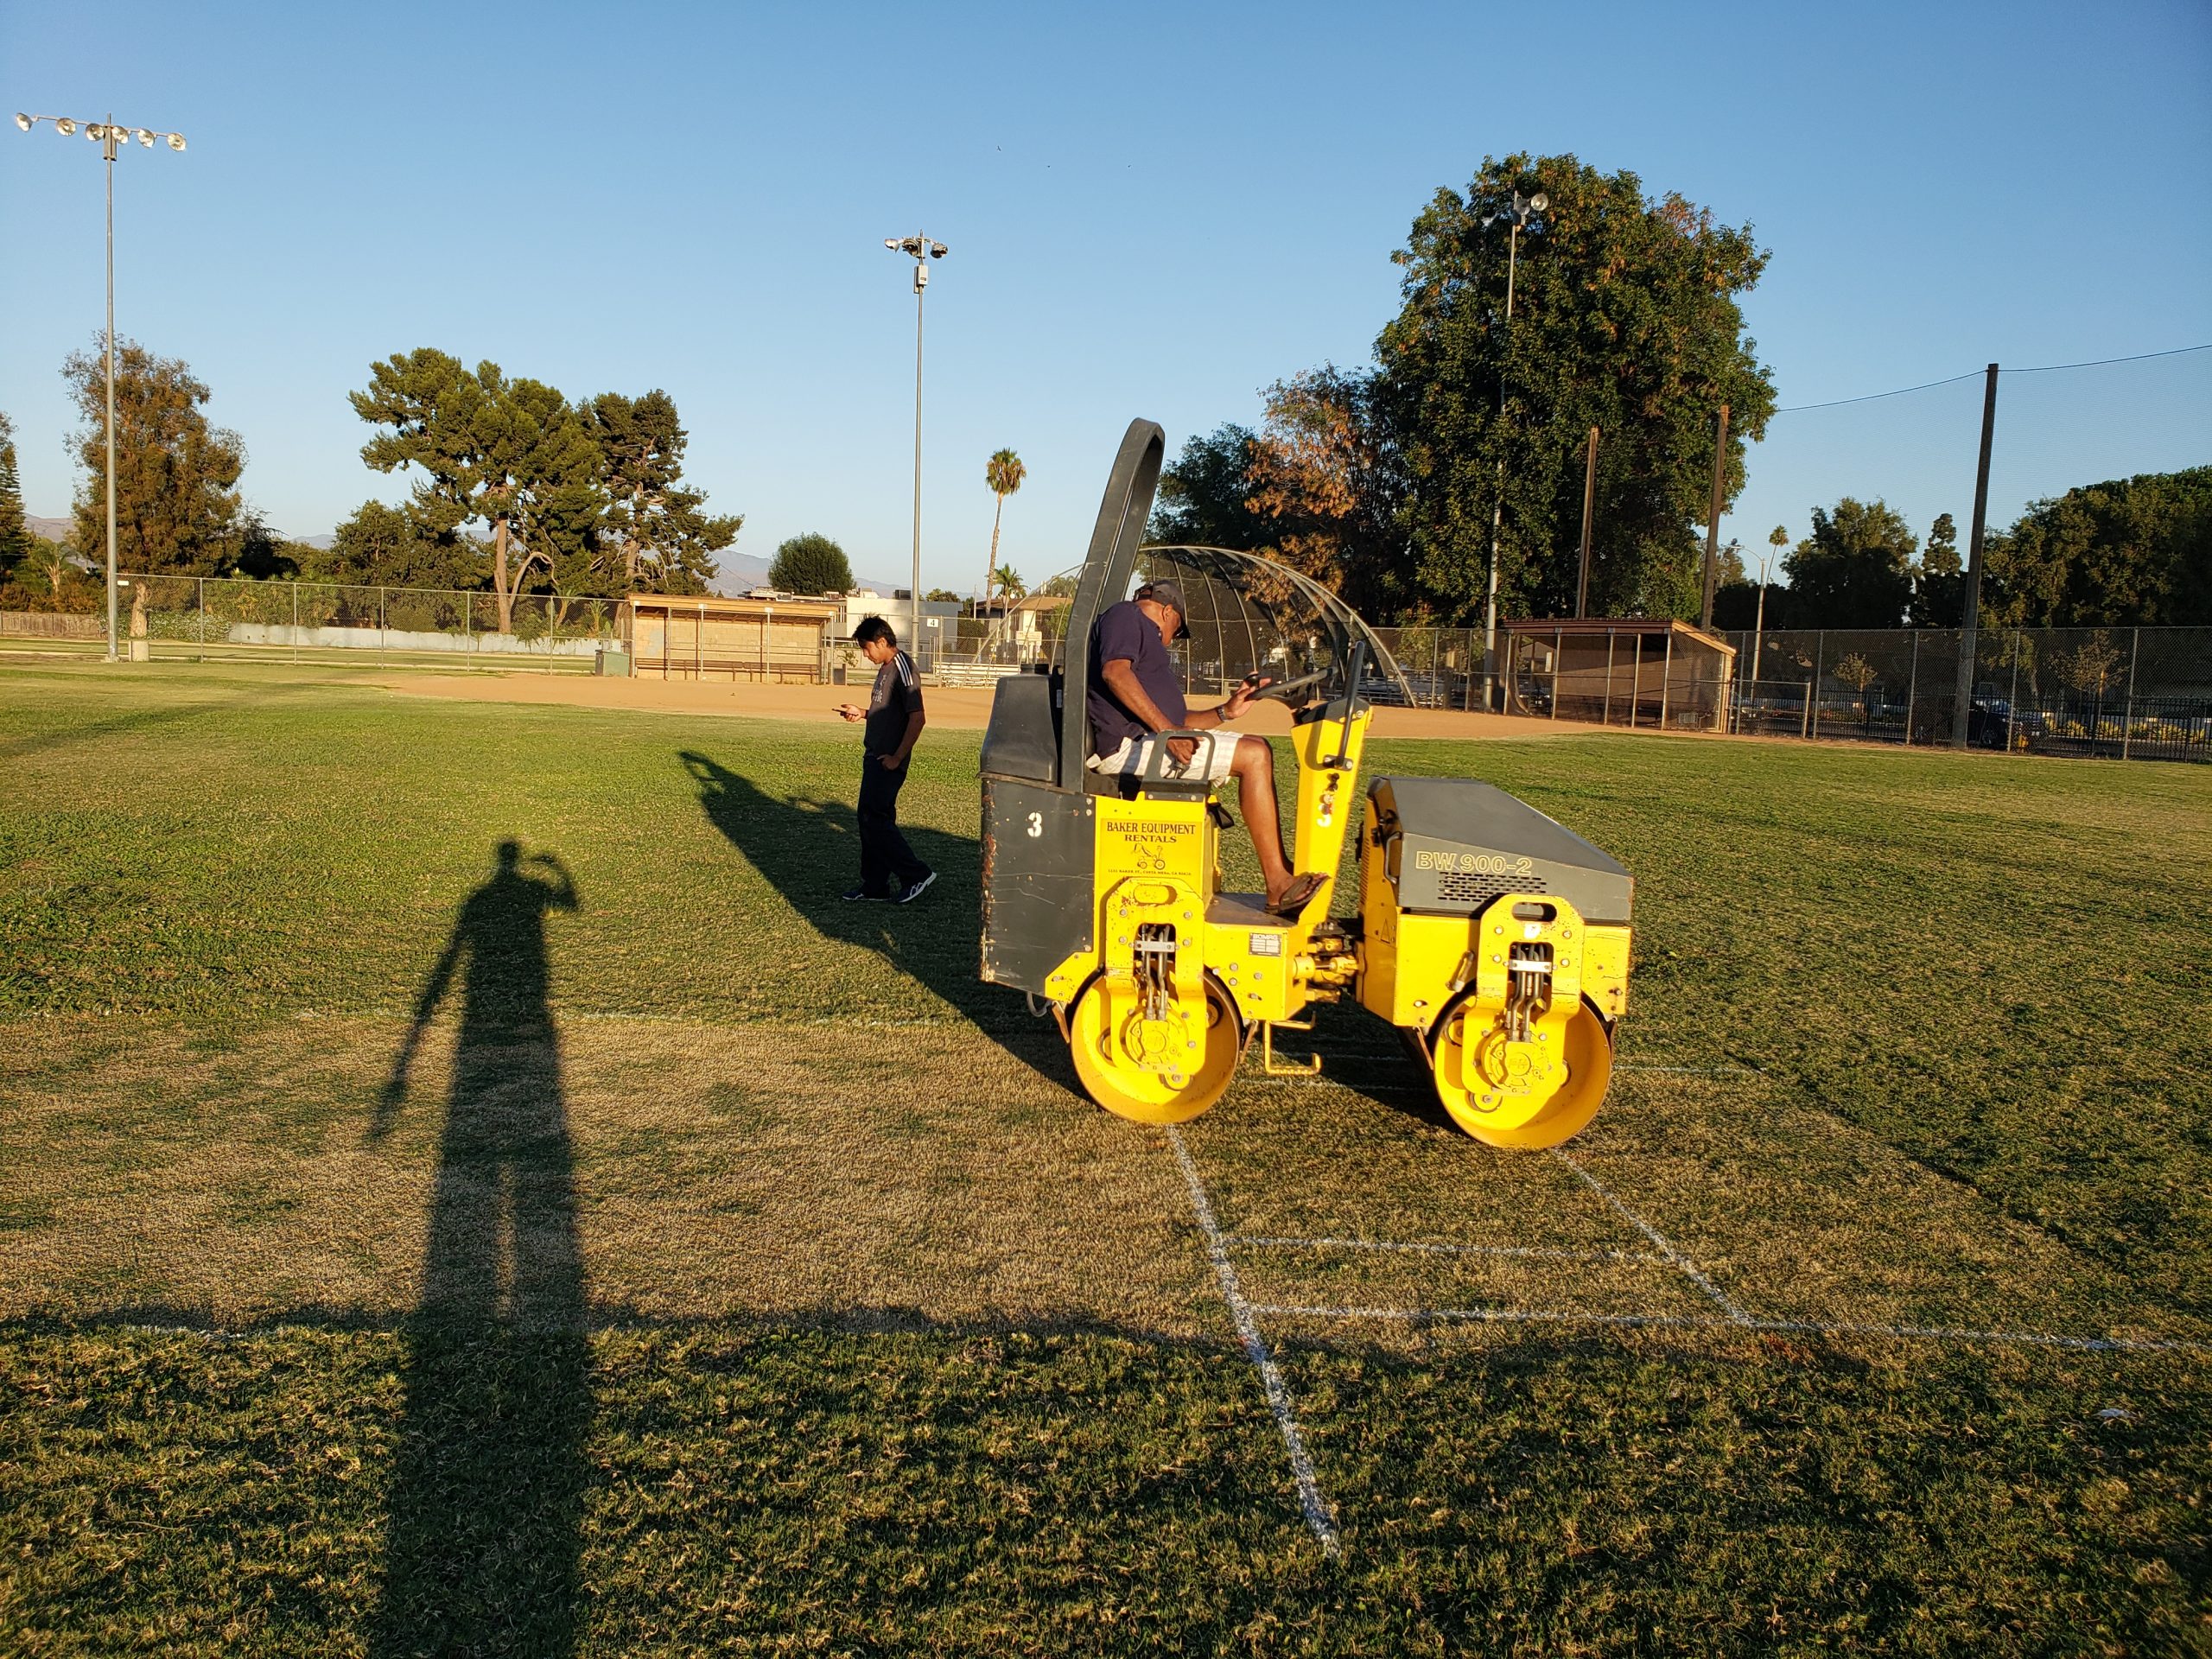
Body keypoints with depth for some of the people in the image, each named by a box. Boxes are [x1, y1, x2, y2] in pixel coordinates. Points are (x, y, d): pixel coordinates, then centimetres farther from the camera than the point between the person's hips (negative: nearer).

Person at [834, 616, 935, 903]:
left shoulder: (902, 670, -16)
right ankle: (875, 885, 19)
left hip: (888, 761, -10)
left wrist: (897, 758, -21)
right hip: (874, 758, 10)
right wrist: (862, 713, 10)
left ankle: (916, 874, 0)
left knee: (875, 820, -8)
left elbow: (917, 718, -22)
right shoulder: (885, 669, 14)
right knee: (871, 819, 12)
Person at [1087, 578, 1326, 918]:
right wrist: (1166, 729, -23)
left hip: (1147, 740, 11)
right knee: (1254, 755, -14)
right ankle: (1279, 885, -15)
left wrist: (1225, 712, 15)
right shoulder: (1125, 615, 2)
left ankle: (1283, 872, 2)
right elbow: (1115, 672, -20)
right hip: (1128, 744, -11)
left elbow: (1177, 721, 26)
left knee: (1254, 753, 11)